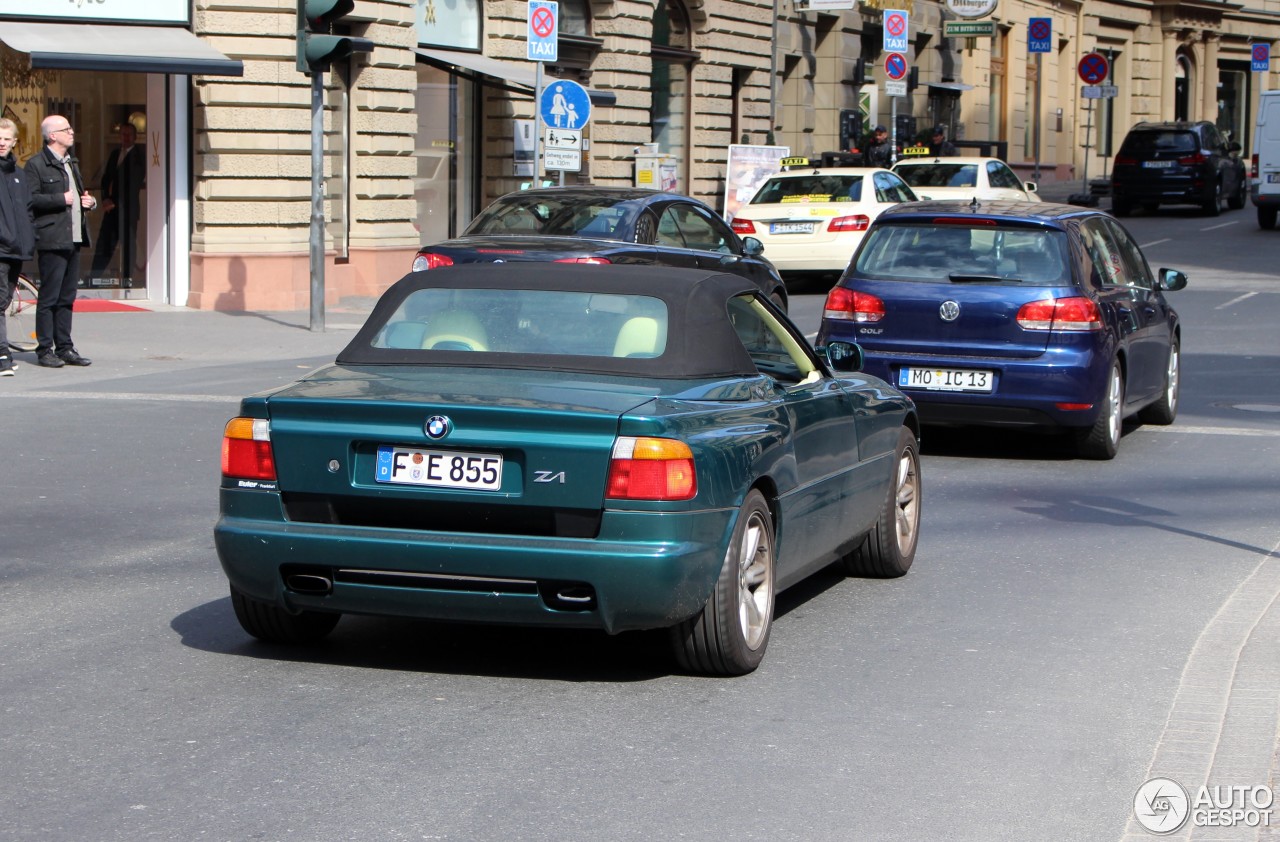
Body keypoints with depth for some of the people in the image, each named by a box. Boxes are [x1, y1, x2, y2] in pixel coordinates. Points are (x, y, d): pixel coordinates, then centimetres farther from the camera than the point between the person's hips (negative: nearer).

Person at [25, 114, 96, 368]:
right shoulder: (36, 164, -7)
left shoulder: (71, 163, 21)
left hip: (74, 239, 8)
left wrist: (90, 201, 12)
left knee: (67, 298, 10)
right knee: (49, 297, -5)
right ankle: (45, 350, -1)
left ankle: (65, 347, 15)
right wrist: (61, 199, -18)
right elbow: (31, 199, -17)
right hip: (52, 240, -8)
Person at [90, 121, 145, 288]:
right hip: (112, 206, 5)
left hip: (128, 207, -5)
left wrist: (115, 201, -9)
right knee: (104, 242, 1)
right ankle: (94, 277, 0)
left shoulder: (139, 156, -1)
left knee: (128, 243, -3)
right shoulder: (115, 155, 17)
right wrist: (106, 198, -1)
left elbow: (135, 183, -8)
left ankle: (127, 278, 2)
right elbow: (106, 178, 17)